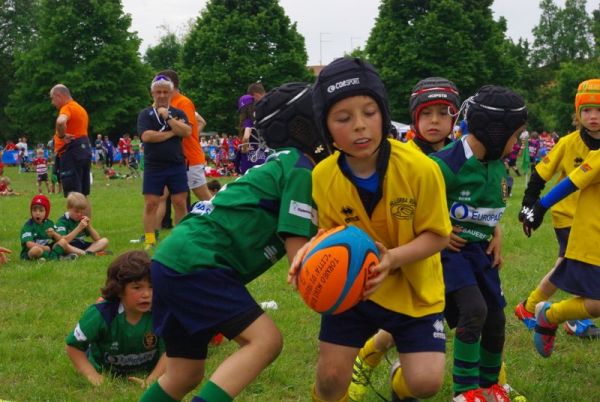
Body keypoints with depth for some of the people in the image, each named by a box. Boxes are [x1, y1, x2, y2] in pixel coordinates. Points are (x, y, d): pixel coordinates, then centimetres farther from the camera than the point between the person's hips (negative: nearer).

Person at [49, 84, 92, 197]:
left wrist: (62, 136, -19)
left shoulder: (67, 108, -11)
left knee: (72, 195, -10)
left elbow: (60, 122, -33)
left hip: (72, 151, -10)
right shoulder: (80, 108, 21)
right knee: (82, 193, 13)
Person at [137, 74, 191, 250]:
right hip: (153, 167, -1)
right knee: (150, 204, -2)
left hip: (177, 166, 2)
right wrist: (172, 132, -10)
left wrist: (168, 117, -13)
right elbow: (146, 136, -14)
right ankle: (149, 241, 3)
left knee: (180, 203, 1)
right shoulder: (145, 114, 3)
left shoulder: (178, 113, 9)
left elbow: (187, 132, -9)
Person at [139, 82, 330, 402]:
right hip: (194, 263, -10)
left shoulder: (281, 166, 22)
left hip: (173, 261, 10)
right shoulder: (299, 169, -6)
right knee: (264, 340, -15)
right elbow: (299, 253, -9)